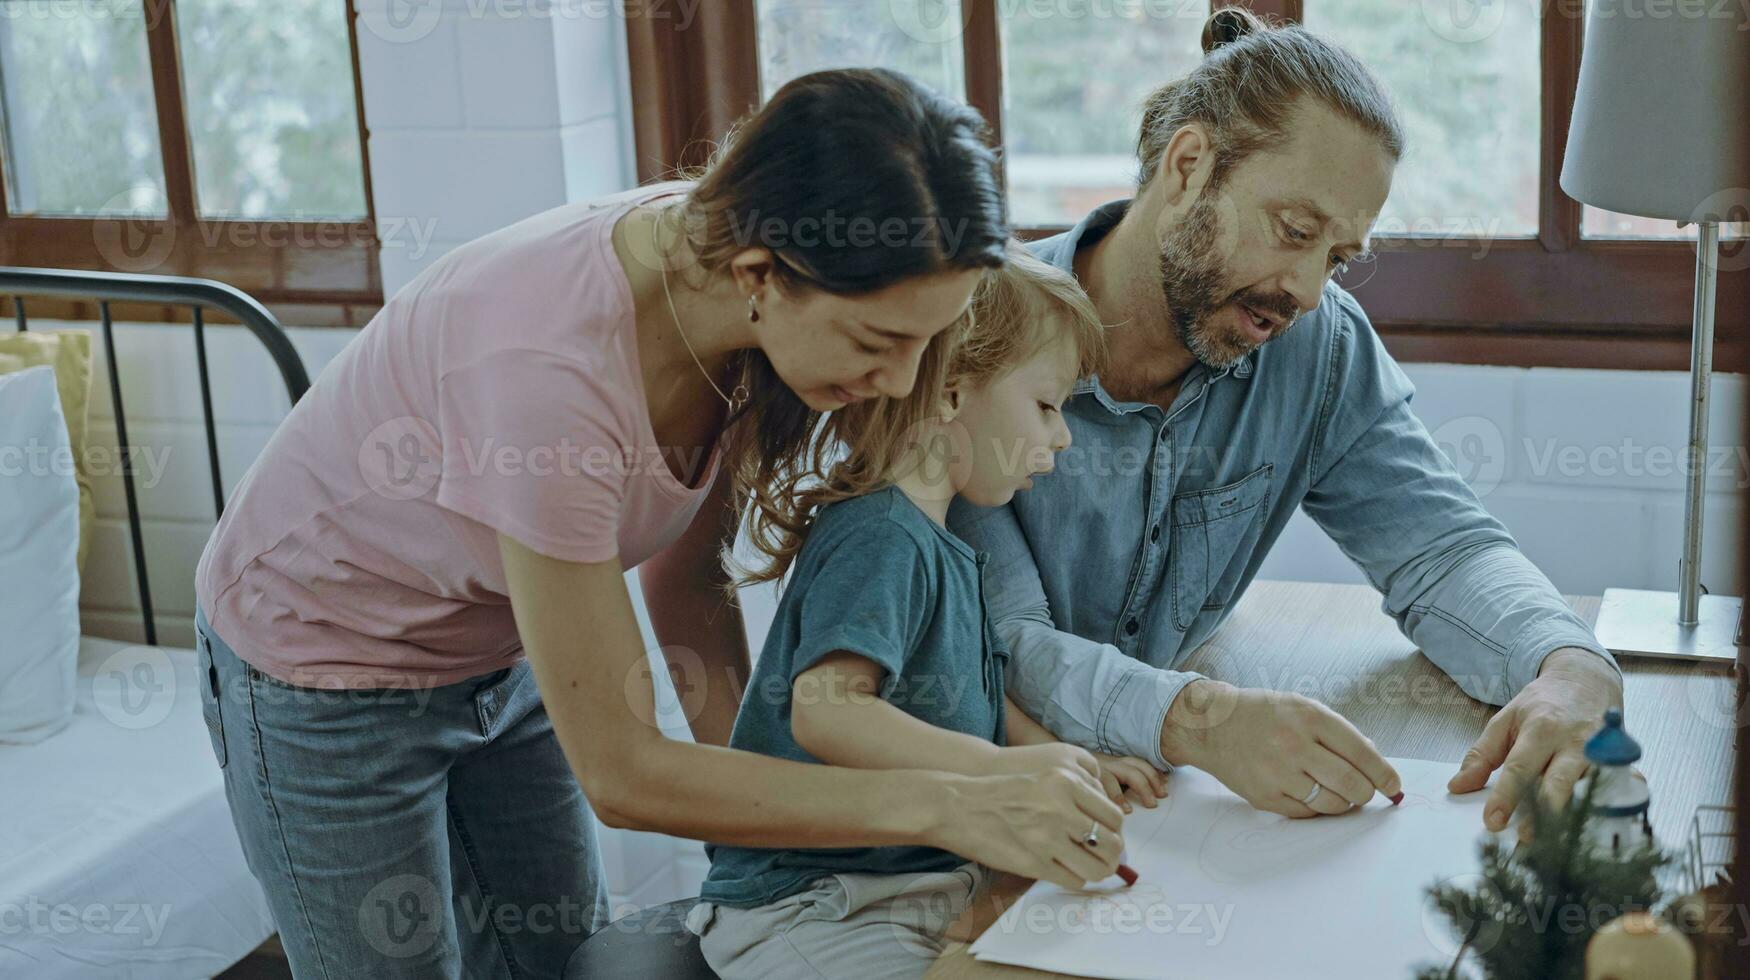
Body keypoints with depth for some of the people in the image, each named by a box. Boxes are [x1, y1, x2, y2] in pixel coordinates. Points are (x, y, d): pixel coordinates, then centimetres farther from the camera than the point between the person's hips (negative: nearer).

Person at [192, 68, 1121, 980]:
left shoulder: (735, 317, -20)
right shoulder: (550, 365, -41)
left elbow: (684, 581, -3)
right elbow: (618, 772, -32)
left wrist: (754, 800, -13)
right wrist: (939, 806, -32)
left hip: (501, 653, 6)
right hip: (325, 674, -6)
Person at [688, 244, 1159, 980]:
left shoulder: (940, 546, 14)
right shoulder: (879, 540, -19)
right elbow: (824, 707, -34)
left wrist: (1073, 767, 9)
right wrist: (997, 768, -42)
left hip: (926, 879, 9)